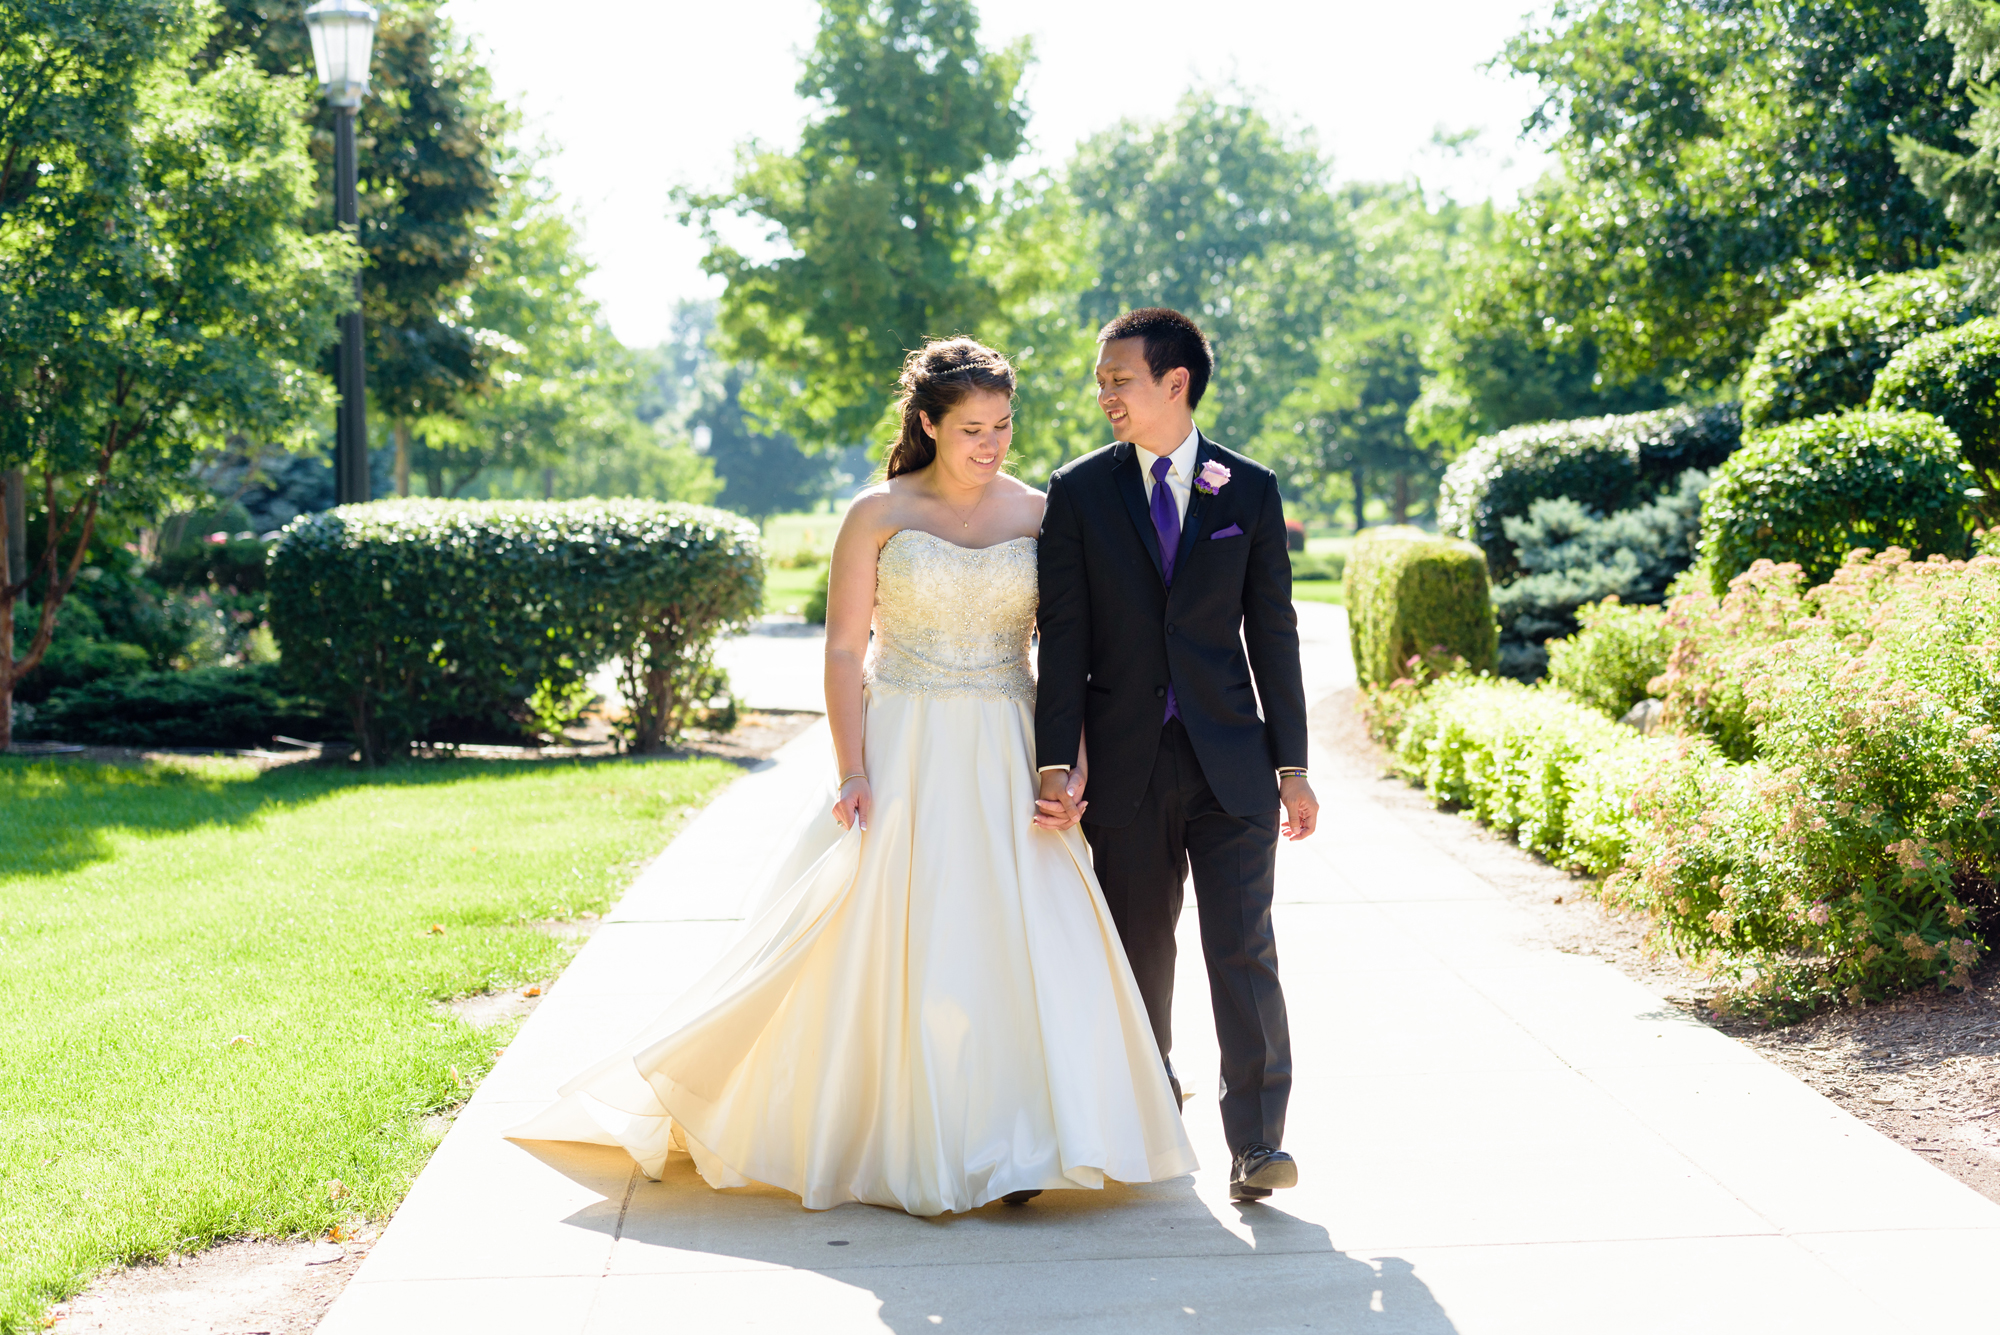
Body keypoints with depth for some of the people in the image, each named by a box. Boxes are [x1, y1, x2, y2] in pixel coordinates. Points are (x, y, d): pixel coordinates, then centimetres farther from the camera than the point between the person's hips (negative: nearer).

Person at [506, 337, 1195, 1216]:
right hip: (907, 755, -2)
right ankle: (909, 1150, 13)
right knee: (903, 947, 0)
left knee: (1028, 939, -5)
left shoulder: (1041, 513, 4)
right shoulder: (879, 514, -1)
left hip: (1008, 760, 2)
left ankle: (1012, 1146, 6)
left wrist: (1073, 758, -9)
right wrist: (853, 775, -11)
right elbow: (844, 653, -2)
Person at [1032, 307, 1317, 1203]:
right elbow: (1062, 637, -2)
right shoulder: (1079, 491, 2)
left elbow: (1272, 632, 5)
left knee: (1243, 950, -6)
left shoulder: (1250, 491, 3)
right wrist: (1058, 763, -9)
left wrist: (1292, 764, 4)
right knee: (1140, 950, 11)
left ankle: (1256, 1144, -3)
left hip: (1230, 759, -1)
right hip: (1126, 764, 1)